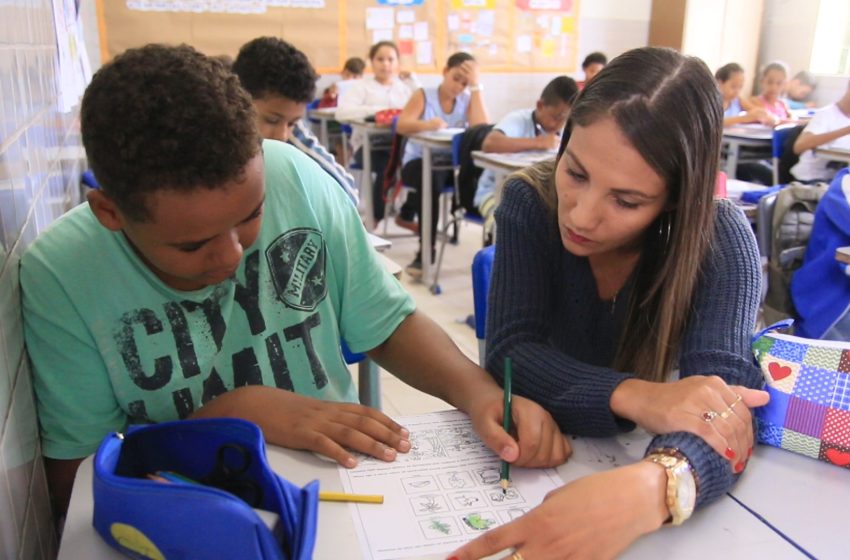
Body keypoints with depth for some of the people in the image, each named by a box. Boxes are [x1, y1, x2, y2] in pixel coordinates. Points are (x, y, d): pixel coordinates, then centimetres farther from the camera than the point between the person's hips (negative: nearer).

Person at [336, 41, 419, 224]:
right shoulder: (361, 85, 10)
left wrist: (411, 78, 7)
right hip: (370, 144, -3)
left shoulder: (405, 85, 23)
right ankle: (374, 218, -15)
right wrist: (377, 110, -19)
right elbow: (342, 112, -10)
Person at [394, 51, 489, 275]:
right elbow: (401, 126, -13)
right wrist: (426, 124, -35)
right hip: (419, 161, -2)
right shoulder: (423, 95, 4)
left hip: (452, 163, 2)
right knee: (431, 177, -38)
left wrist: (476, 86, -7)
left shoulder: (467, 100, 11)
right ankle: (426, 249, -33)